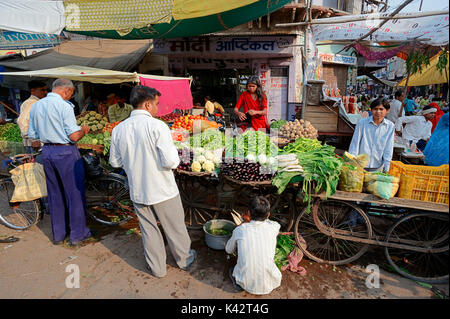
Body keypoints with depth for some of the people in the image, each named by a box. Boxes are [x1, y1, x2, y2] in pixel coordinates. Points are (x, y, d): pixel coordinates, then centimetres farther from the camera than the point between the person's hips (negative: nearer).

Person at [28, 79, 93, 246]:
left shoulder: (36, 106, 10)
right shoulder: (64, 106, -13)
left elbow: (33, 137, 13)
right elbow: (74, 136, -17)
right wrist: (84, 130, 2)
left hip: (46, 152, 7)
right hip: (65, 152, -7)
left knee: (54, 193, 15)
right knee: (75, 192, 3)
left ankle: (58, 234, 25)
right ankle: (77, 233, 12)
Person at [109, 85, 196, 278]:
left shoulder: (118, 129, -3)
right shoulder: (157, 126, -19)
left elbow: (115, 162, 6)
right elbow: (170, 161, -24)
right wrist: (174, 152, -3)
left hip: (137, 191, 4)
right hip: (162, 190, -4)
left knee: (149, 230, 20)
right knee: (175, 228, 17)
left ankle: (157, 268, 36)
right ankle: (184, 260, 39)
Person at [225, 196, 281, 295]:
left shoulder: (240, 229, -10)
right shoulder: (274, 227, -9)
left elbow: (229, 250, 11)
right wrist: (250, 220, 33)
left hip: (246, 284, 0)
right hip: (270, 284, 1)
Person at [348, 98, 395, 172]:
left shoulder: (390, 126, -1)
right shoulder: (362, 122, -6)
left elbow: (388, 149, 2)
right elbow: (355, 143, -4)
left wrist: (386, 169, 0)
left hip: (377, 167, 2)